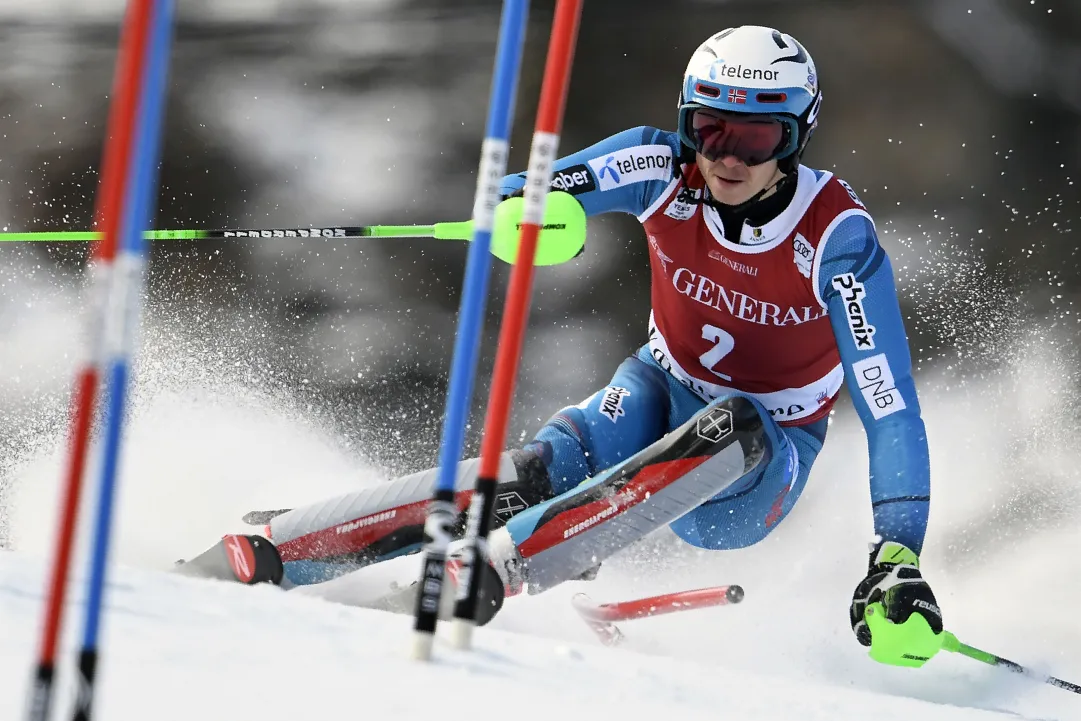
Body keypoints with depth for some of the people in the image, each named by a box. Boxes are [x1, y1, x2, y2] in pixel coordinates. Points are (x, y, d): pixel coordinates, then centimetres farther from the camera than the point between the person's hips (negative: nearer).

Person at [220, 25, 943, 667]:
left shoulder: (838, 238, -24)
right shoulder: (665, 167, -15)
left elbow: (892, 410, -26)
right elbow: (512, 198, -21)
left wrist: (898, 562, -36)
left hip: (760, 471, -2)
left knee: (733, 428, -38)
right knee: (546, 471, -28)